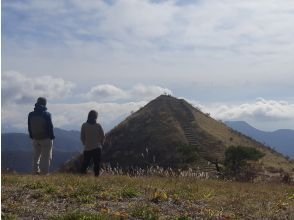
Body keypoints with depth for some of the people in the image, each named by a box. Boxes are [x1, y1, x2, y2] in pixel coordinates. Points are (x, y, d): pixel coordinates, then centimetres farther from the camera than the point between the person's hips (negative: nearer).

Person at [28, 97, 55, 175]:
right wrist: (51, 137, -1)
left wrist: (32, 137, 15)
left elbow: (29, 127, 6)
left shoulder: (31, 115, 0)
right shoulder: (47, 114, -13)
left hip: (35, 139, 4)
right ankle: (44, 172, 0)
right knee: (46, 157, 2)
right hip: (46, 139, -4)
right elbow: (50, 127, -10)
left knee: (36, 156, 17)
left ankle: (35, 171, 15)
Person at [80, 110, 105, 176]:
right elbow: (102, 136, 0)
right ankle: (96, 175, 0)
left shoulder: (84, 125, -3)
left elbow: (82, 137, 1)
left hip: (87, 148, 1)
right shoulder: (98, 126, -4)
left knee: (85, 163, 10)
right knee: (97, 164, 3)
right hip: (97, 148, -1)